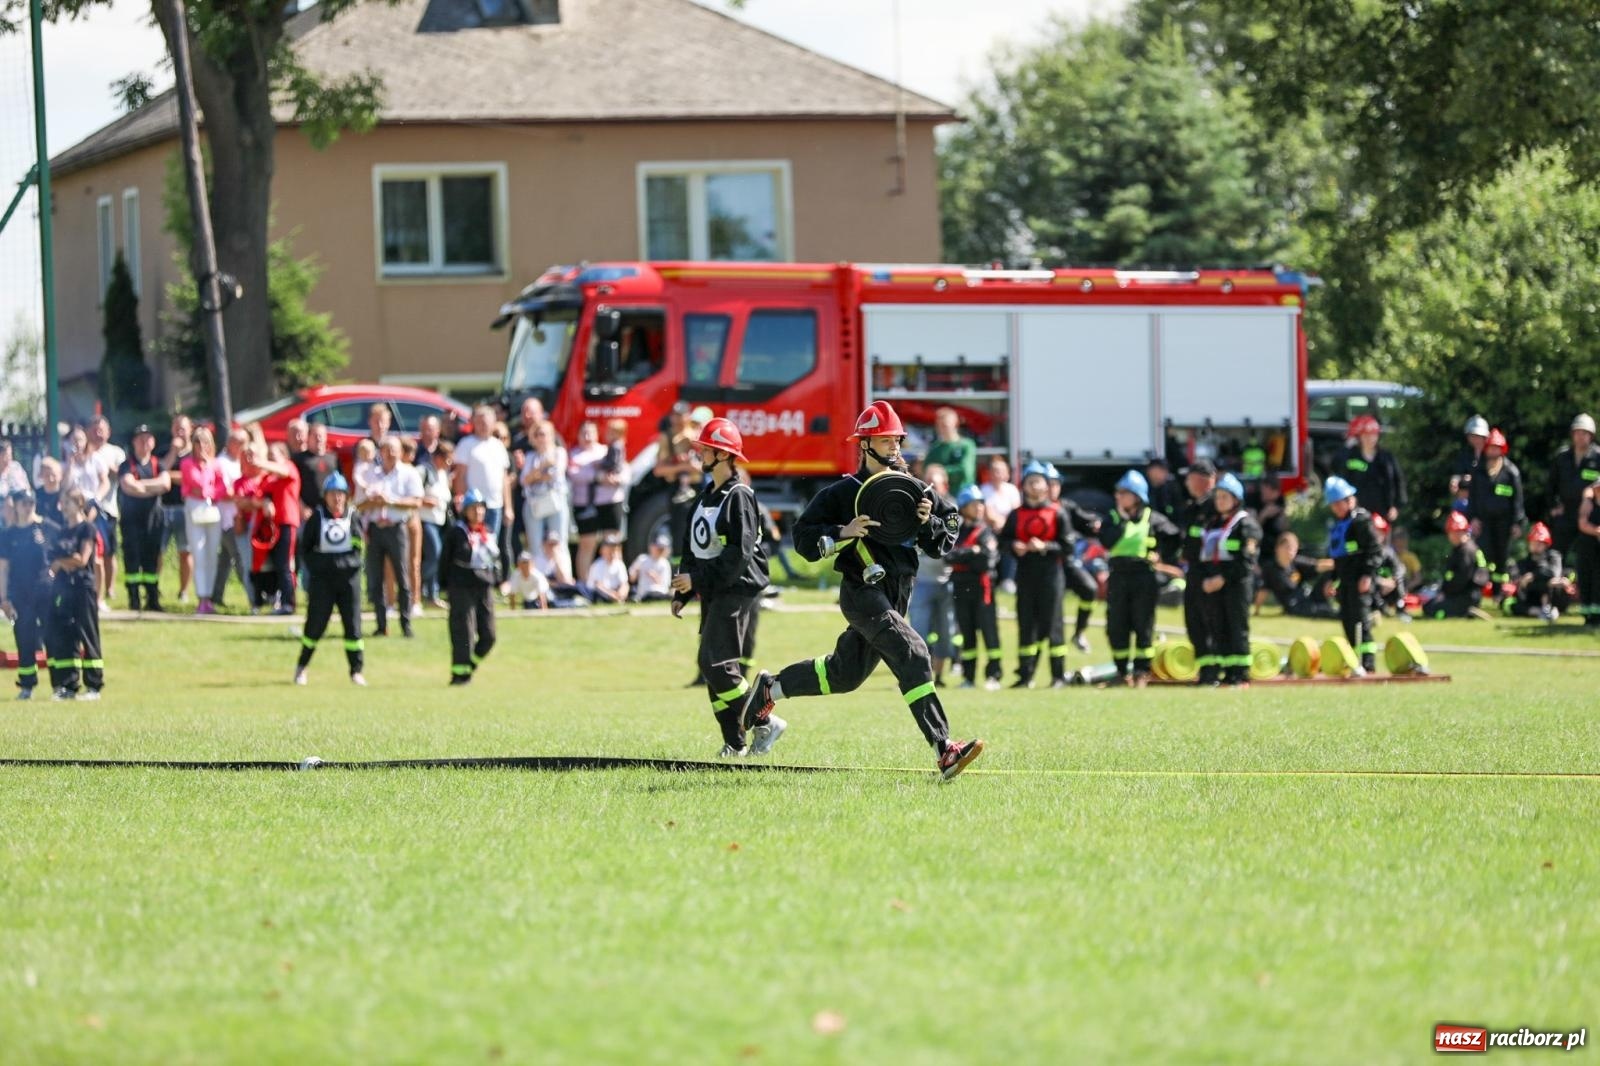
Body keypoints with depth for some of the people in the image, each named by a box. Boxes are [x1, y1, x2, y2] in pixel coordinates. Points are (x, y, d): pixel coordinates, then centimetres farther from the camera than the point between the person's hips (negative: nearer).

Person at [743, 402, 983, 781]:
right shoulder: (843, 492, -5)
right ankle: (944, 751, -32)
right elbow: (803, 538, -6)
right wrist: (844, 533, -21)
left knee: (845, 675, 17)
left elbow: (949, 534, 10)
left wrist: (929, 522, -11)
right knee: (912, 654, -24)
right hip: (862, 591, -7)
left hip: (896, 597, 7)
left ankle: (771, 689, 41)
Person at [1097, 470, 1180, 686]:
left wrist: (1161, 555, 0)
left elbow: (1174, 538, 9)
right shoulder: (1113, 518, 6)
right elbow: (1106, 541, -11)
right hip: (1118, 576, 2)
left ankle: (1141, 671, 2)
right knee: (1117, 626, 2)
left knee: (1143, 624, -3)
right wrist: (1122, 519, -10)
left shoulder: (1152, 518, 1)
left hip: (1144, 576, -2)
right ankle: (1122, 671, 11)